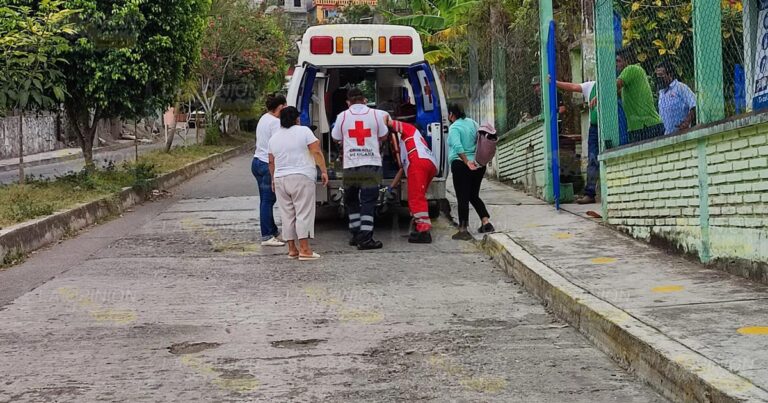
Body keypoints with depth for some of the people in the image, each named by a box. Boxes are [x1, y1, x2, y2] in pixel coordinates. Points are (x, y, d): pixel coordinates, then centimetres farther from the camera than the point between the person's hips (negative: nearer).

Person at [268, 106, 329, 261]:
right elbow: (316, 152, -9)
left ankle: (292, 248, 11)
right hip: (301, 178, -5)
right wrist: (324, 171, -6)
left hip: (280, 179, 5)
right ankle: (304, 249, -10)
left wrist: (273, 180, 27)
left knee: (287, 215, 9)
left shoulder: (274, 137, 12)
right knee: (304, 213, -5)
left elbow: (271, 162, 17)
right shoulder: (304, 131, -3)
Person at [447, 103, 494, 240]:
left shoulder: (454, 128, -10)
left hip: (461, 165, -7)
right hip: (478, 165, 7)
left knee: (462, 198, -2)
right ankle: (486, 222, 9)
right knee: (474, 196, 19)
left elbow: (458, 147, -24)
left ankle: (464, 230, -1)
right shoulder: (472, 123, 10)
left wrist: (467, 162, -24)